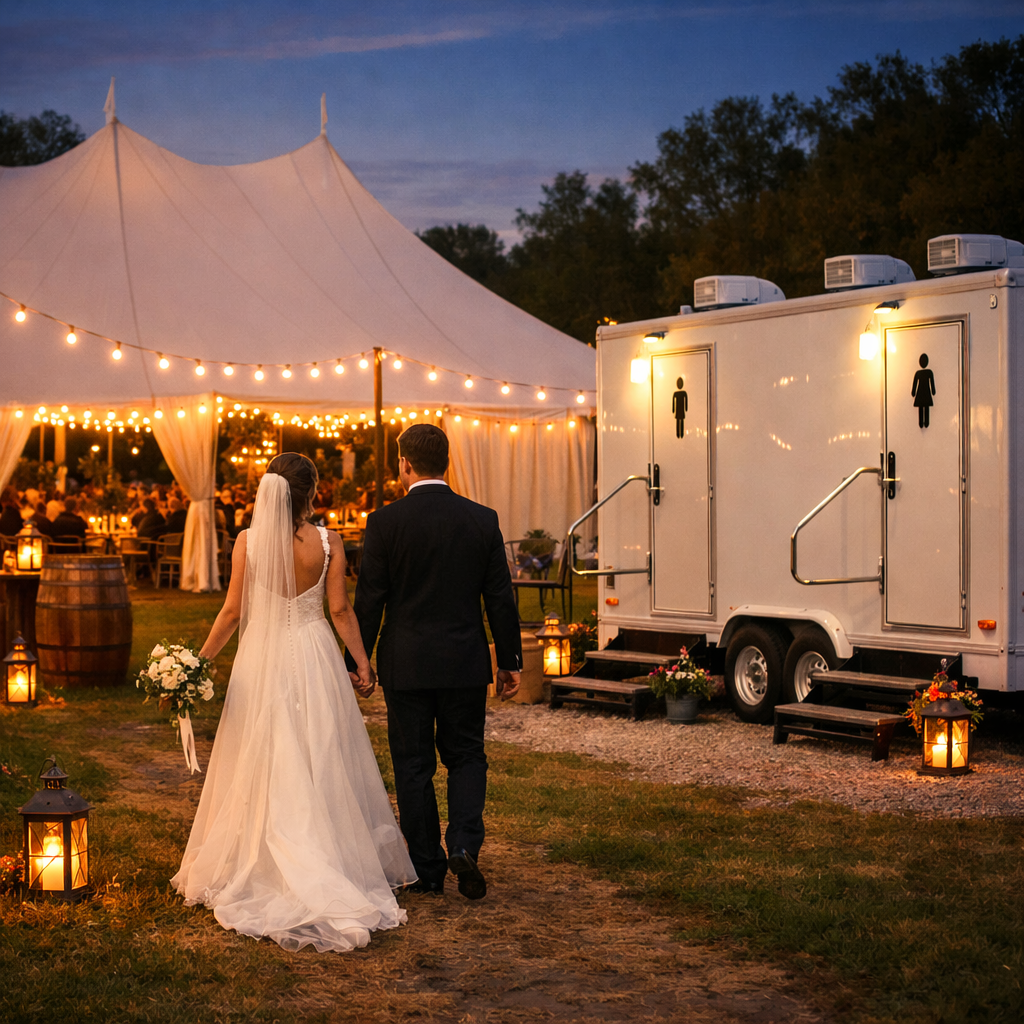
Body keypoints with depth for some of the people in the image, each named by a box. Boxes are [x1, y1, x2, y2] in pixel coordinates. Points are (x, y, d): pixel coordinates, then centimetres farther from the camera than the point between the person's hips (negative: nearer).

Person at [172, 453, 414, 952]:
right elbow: (340, 609, -5)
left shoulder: (248, 541, -7)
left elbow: (233, 611, -3)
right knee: (321, 763, 9)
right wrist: (362, 663, 3)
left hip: (262, 658, 0)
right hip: (313, 658, 0)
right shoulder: (326, 542, -8)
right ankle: (333, 868, 13)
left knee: (263, 767, 9)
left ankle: (261, 869, 15)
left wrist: (202, 658, 9)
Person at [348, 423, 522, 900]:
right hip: (465, 663, 2)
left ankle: (427, 869, 14)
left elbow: (369, 600, -6)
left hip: (406, 664, -2)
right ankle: (464, 846, -5)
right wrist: (509, 660, 10)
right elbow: (500, 597, 1)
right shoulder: (482, 519, -2)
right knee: (466, 758, 15)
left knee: (413, 766, 9)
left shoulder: (385, 522, -8)